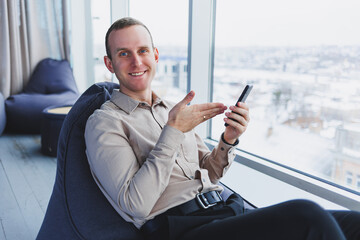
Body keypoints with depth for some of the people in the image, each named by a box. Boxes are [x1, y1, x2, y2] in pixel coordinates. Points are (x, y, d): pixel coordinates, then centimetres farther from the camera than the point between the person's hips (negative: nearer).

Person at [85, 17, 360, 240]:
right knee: (306, 215, -28)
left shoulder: (172, 110, 20)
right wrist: (173, 131, -13)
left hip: (228, 209, 6)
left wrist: (228, 140, 1)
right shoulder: (104, 122, 1)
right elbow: (136, 206, -12)